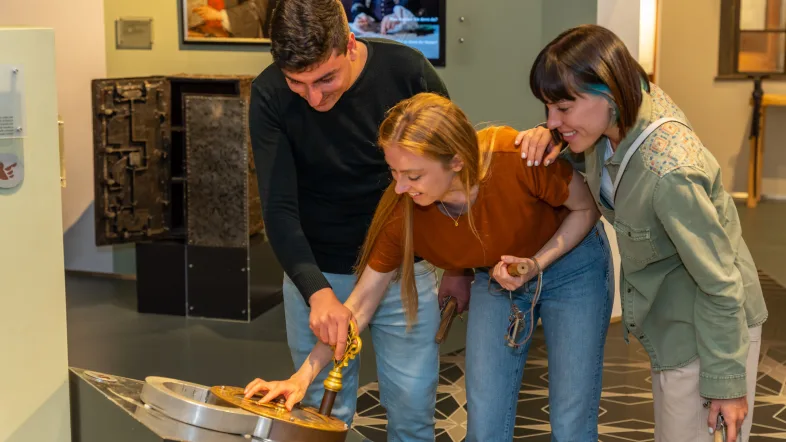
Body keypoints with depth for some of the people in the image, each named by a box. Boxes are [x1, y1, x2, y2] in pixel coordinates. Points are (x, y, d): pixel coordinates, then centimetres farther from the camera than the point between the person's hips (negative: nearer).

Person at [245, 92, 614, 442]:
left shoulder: (518, 158, -36)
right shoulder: (401, 211, -25)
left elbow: (586, 209, -16)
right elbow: (361, 302, -15)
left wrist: (536, 265, -29)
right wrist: (303, 376, -21)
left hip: (571, 263, -2)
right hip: (494, 280, 3)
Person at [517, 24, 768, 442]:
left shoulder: (668, 173, -37)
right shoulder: (632, 102, -15)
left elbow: (720, 286, -26)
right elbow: (588, 152, 9)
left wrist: (727, 383, -17)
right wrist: (549, 139, -14)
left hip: (711, 324, -8)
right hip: (670, 317, 8)